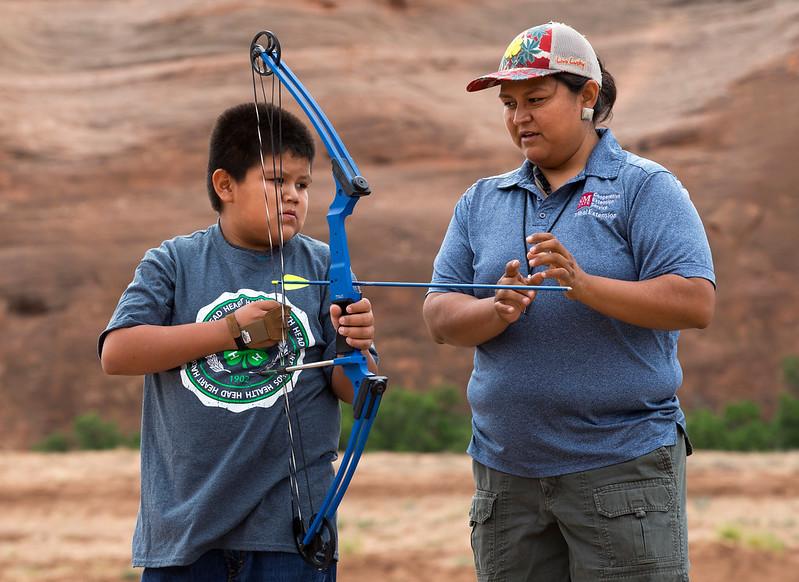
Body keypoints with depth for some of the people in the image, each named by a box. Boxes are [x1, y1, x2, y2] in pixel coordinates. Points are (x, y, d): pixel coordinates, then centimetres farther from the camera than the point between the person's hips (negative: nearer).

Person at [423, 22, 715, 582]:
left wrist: (586, 285, -24)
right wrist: (498, 311, -18)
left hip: (623, 467, -5)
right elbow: (440, 316, 4)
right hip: (505, 470, 5)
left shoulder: (644, 187, -1)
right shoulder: (482, 201, 13)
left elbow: (696, 302, -13)